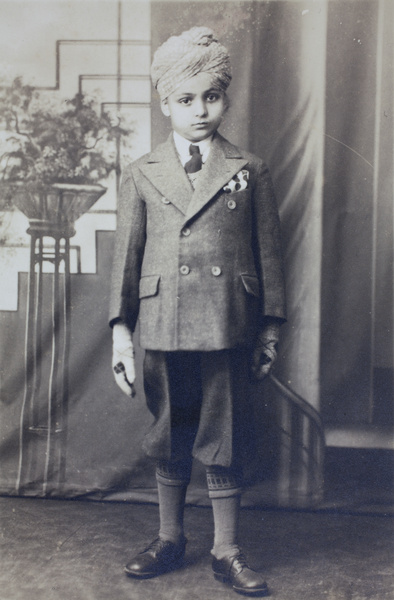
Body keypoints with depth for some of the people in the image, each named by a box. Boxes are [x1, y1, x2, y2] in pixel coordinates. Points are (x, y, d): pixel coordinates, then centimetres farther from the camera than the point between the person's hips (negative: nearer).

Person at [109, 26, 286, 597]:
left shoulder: (251, 172, 5)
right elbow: (127, 253, 6)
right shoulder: (141, 175, 8)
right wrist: (122, 329, 1)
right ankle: (169, 539, 30)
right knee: (168, 439, 12)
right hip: (164, 328, 1)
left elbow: (269, 251, 6)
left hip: (227, 329, -1)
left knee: (223, 442, 6)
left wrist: (270, 327, 4)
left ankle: (226, 551, 21)